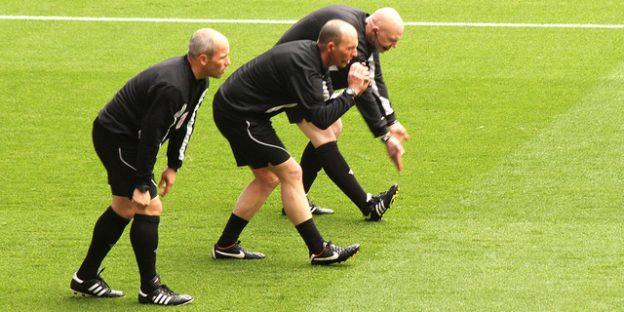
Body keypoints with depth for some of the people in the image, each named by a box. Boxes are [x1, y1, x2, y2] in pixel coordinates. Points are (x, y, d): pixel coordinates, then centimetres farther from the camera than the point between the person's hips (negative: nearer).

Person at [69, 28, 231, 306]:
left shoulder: (199, 82, -1)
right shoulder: (170, 87, -32)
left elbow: (184, 124, 12)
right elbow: (150, 136, -30)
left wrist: (173, 166, 11)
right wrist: (142, 185, -25)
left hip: (127, 137, 11)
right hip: (115, 136, -11)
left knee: (124, 208, 18)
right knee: (149, 208, -10)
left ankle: (86, 278, 28)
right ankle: (150, 289, -1)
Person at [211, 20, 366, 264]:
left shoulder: (311, 55, 4)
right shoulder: (301, 65, -26)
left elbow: (323, 104, 5)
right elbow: (320, 119, -27)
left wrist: (354, 87, -11)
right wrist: (351, 92, -19)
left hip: (233, 109, 10)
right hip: (239, 114, -10)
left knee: (267, 178, 16)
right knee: (290, 173, -8)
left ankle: (225, 246, 21)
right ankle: (319, 251, -4)